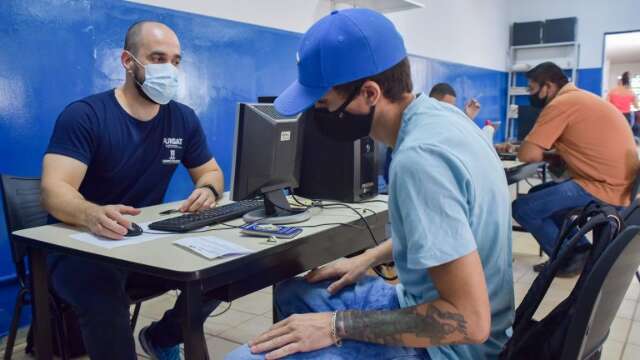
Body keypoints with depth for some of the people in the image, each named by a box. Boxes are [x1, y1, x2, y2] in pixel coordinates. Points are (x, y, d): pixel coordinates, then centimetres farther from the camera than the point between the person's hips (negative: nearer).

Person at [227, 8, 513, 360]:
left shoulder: (419, 158, -31)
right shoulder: (438, 114, -1)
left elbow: (469, 319, -30)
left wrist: (339, 326, -23)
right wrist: (368, 258, 12)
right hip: (427, 306, 9)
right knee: (292, 292, 19)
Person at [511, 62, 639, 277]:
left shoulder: (560, 103, -15)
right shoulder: (578, 98, 15)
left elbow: (527, 155, -18)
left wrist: (543, 155, 4)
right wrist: (552, 157, 4)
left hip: (606, 190, -10)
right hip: (618, 184, 10)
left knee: (522, 208, -9)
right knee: (538, 194, 20)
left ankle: (573, 258, 6)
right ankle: (582, 251, 15)